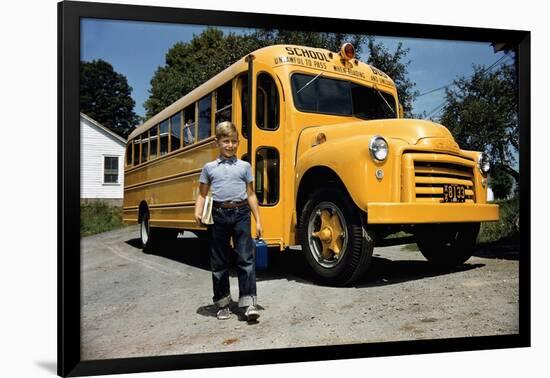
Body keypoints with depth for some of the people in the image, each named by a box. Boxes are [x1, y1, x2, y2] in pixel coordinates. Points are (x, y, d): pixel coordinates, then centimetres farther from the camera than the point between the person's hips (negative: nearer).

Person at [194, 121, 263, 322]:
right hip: (219, 215, 1)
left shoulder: (244, 166, 8)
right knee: (219, 261, 8)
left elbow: (251, 194, 10)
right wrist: (198, 213, -7)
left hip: (241, 214, -1)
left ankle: (249, 302, -2)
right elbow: (202, 194, 11)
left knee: (246, 258, -5)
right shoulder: (209, 168, 9)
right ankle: (222, 303, 21)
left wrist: (258, 220, 6)